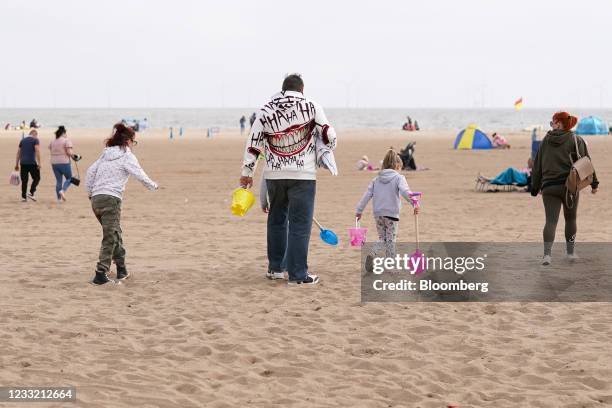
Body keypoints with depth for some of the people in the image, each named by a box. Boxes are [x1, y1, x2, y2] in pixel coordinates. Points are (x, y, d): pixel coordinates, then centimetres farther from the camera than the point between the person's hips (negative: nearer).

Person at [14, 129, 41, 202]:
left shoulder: (22, 140, 15)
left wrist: (17, 164, 19)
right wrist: (39, 163, -12)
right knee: (36, 178, 9)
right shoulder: (35, 140, -1)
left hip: (23, 163, 5)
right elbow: (37, 151, -13)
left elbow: (18, 152, 16)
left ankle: (23, 197, 6)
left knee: (24, 180, 8)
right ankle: (31, 193, -5)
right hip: (32, 163, -5)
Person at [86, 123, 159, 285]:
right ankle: (101, 274, -14)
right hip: (111, 199, -7)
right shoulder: (127, 156, -2)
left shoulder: (106, 154, 17)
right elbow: (140, 175, -6)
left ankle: (121, 269, 28)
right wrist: (153, 185, 10)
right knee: (110, 238, -6)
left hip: (96, 199, 7)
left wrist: (90, 192, 21)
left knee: (115, 233, 21)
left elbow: (91, 171, 14)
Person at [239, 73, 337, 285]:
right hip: (303, 174, -3)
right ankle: (297, 274, -3)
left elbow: (253, 143, 6)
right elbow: (328, 134, -1)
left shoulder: (266, 111, 5)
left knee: (277, 219, 20)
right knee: (300, 224, -1)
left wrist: (247, 172, 13)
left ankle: (274, 267, 26)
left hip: (274, 174, 3)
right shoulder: (311, 106, -2)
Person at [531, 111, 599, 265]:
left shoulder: (546, 141, 8)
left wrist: (535, 187, 17)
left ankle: (547, 254, -17)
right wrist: (594, 182, 1)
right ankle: (570, 252, 23)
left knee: (551, 220, -1)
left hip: (548, 187, 1)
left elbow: (537, 166, 11)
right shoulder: (576, 140, 1)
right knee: (570, 219, 16)